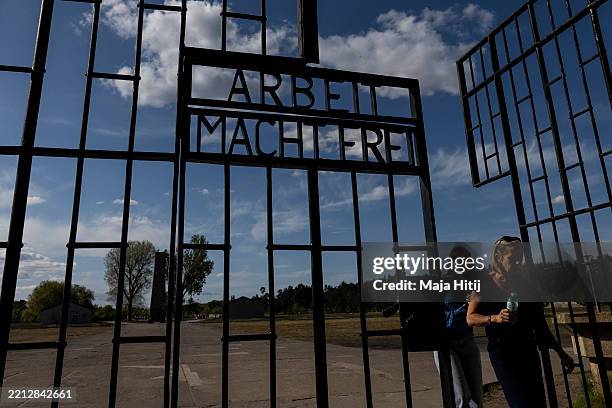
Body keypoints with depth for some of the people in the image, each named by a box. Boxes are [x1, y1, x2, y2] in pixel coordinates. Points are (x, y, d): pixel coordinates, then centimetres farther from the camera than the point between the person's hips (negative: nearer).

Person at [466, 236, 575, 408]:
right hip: (502, 351, -5)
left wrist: (560, 352, 20)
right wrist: (495, 318, -24)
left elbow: (539, 324, 17)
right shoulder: (485, 284, -5)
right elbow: (470, 318, -7)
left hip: (528, 351, 5)